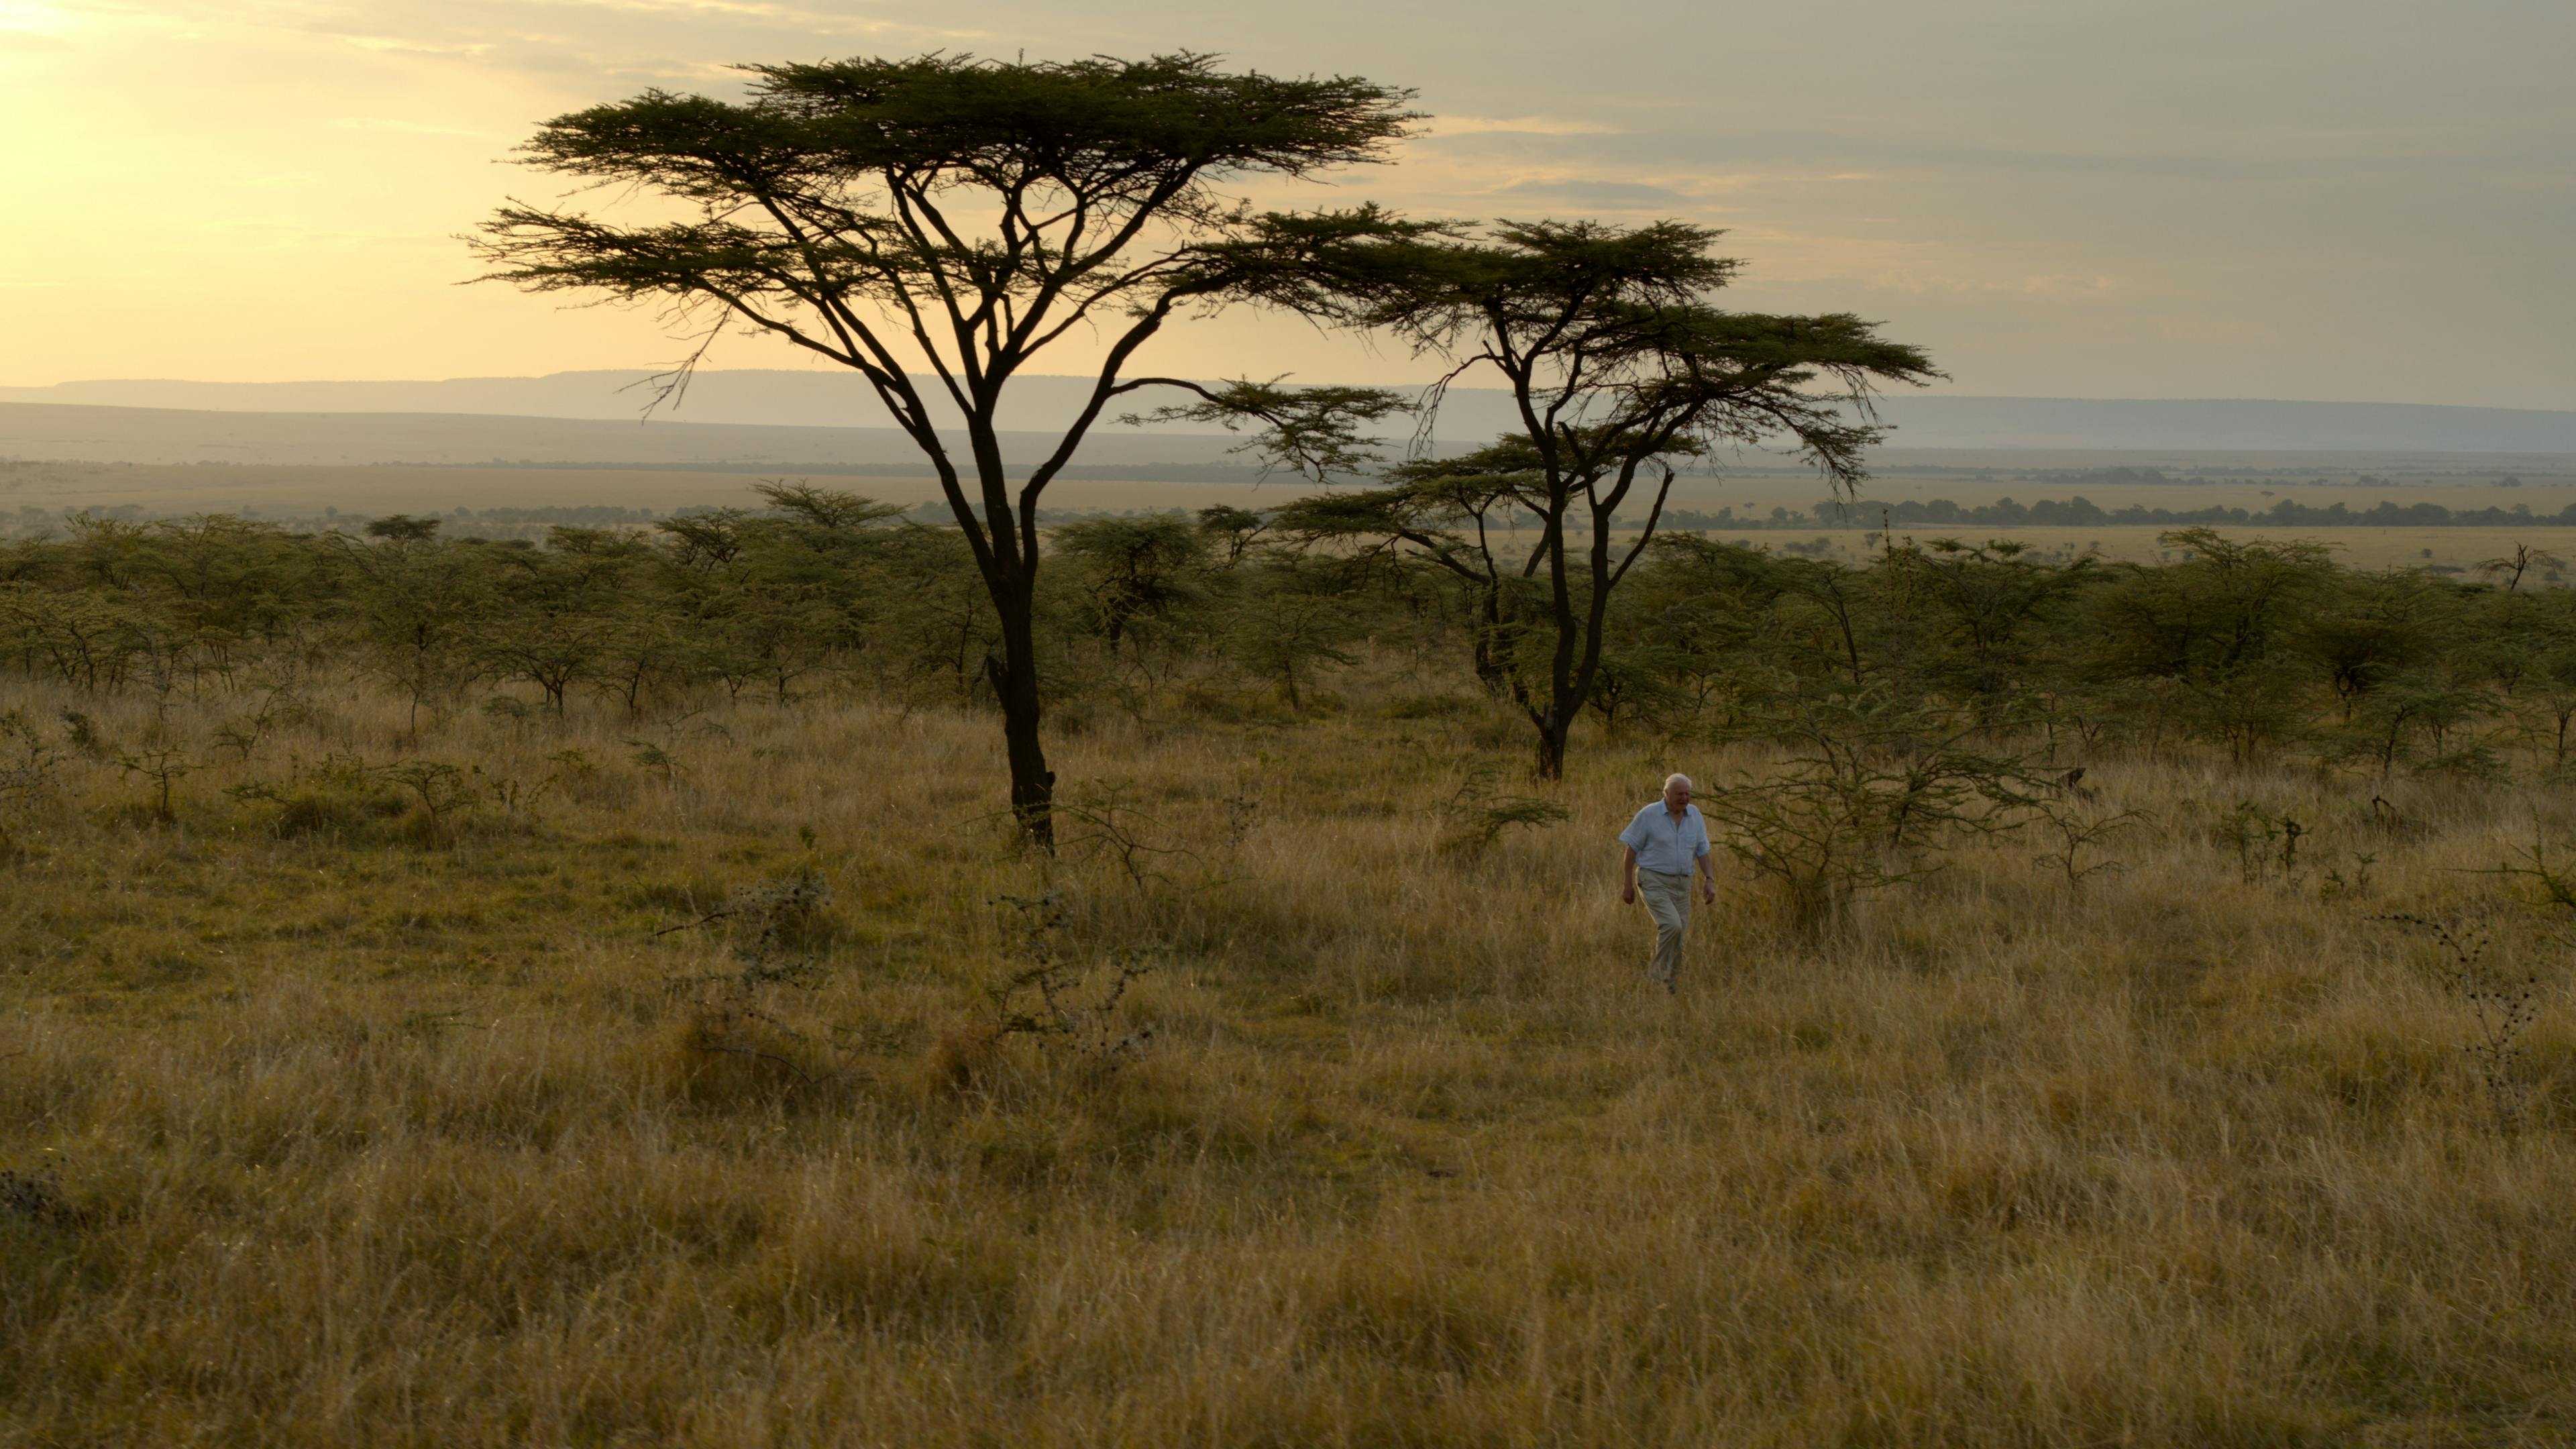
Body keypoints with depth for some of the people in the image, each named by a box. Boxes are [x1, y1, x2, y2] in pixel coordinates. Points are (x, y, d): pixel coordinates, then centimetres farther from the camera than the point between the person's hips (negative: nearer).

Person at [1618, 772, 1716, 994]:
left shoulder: (1694, 814, 3)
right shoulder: (1649, 815, -10)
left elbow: (1702, 851, 8)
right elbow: (1630, 850, -5)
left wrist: (1710, 880, -5)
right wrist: (1627, 885, -5)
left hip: (1681, 884, 5)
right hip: (1653, 882, -5)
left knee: (1678, 939, 3)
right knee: (1672, 925, -24)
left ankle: (1670, 988, 17)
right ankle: (1657, 972, -6)